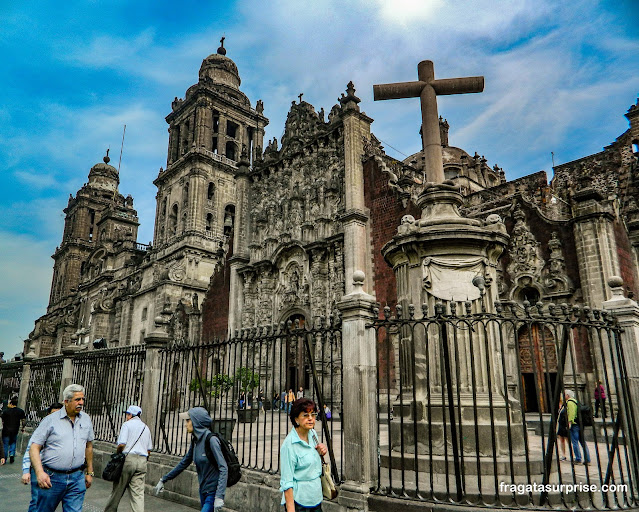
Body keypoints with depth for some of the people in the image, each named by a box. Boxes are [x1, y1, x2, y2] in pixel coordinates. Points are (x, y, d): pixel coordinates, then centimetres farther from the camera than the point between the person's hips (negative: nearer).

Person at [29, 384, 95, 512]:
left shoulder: (86, 419, 8)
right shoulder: (51, 420, -4)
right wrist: (40, 472, -21)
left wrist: (90, 473, 18)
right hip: (52, 478, -2)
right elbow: (34, 448, -7)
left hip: (77, 478, 3)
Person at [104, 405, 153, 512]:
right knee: (138, 493, 3)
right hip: (142, 461, 5)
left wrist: (117, 453, 6)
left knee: (118, 490, 9)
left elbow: (122, 444, -12)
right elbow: (149, 449, 15)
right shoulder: (146, 427, 17)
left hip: (128, 459, -4)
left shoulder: (127, 424, -1)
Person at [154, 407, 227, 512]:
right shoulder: (196, 441, 5)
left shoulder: (211, 440, -20)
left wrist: (219, 496, -30)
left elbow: (223, 469, -24)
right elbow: (184, 463, 18)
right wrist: (163, 480, 22)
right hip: (203, 491, 8)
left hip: (213, 492, -8)